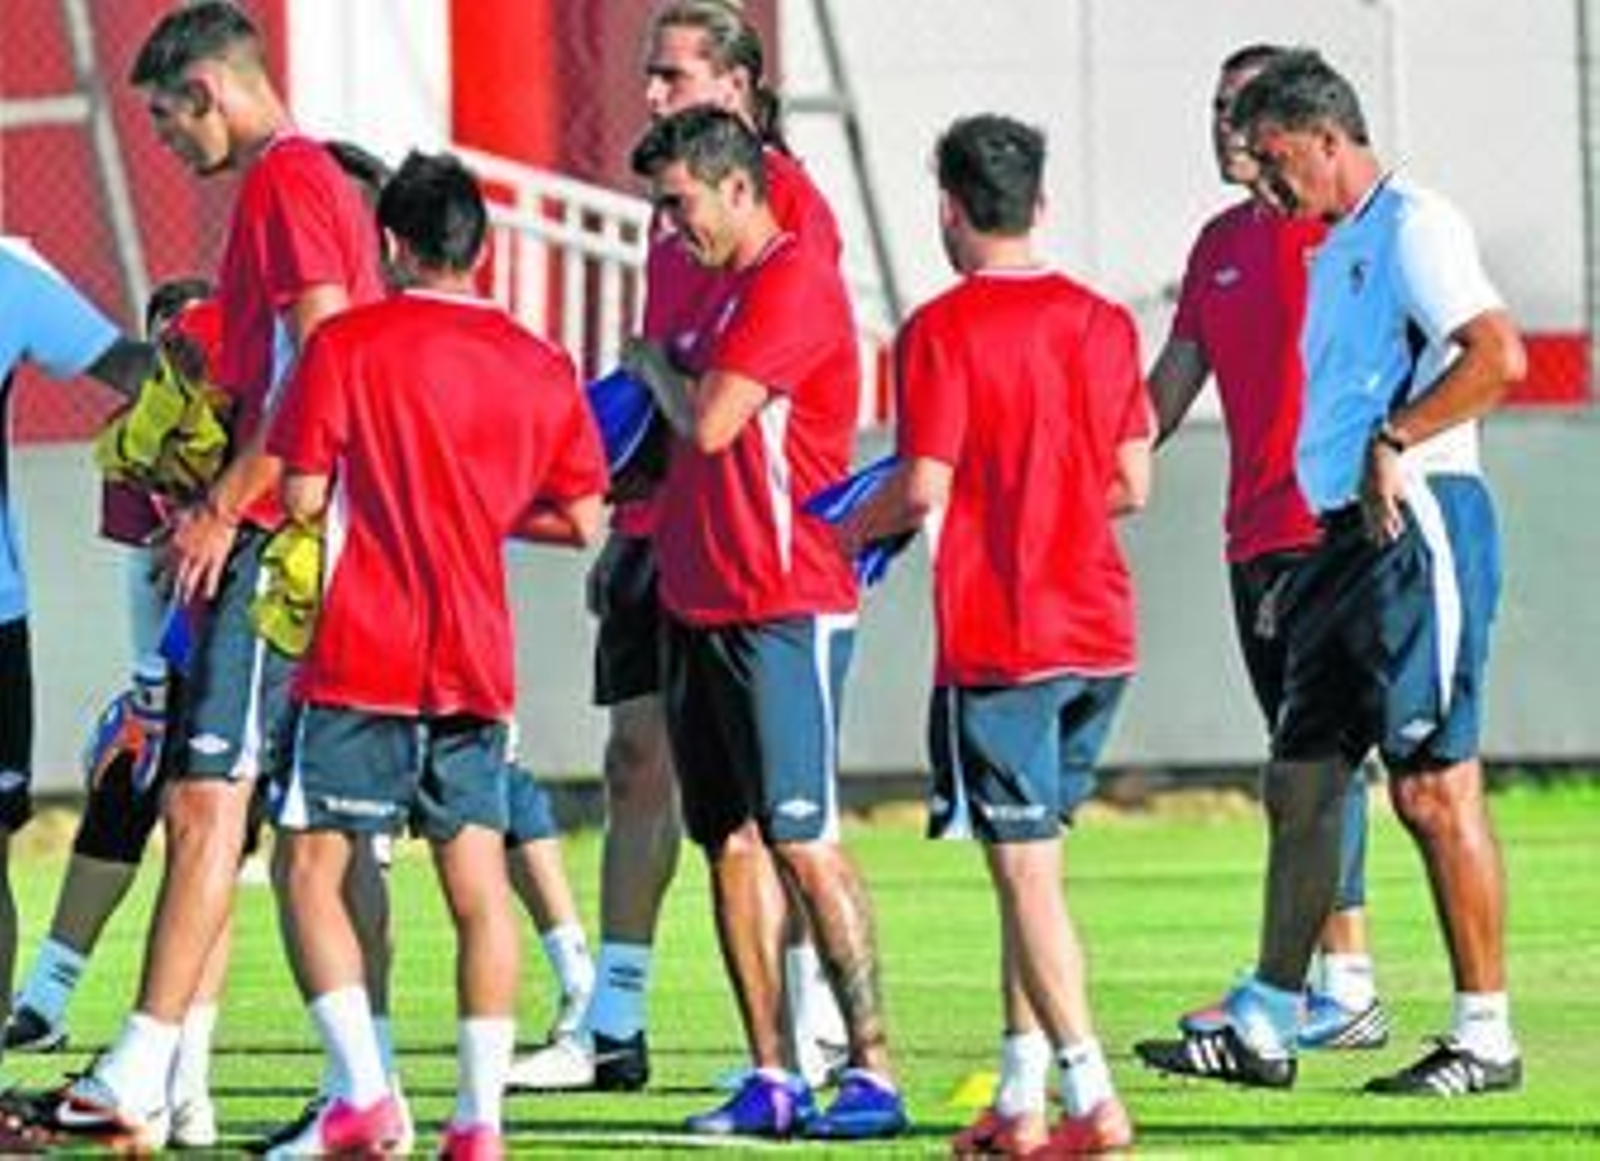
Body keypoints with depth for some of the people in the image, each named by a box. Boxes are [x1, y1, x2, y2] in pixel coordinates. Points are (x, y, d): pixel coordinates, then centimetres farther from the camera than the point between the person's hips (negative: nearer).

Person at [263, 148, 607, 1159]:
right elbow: (581, 520, 11)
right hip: (477, 664, 4)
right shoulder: (540, 366, 6)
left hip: (362, 659, -4)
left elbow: (303, 497, -6)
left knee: (311, 869, 4)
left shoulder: (347, 345, -5)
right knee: (479, 887, 5)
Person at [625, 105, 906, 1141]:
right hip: (702, 606, 9)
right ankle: (771, 1080, 9)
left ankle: (874, 1072, -9)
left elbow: (709, 423, -17)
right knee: (731, 842, 7)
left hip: (785, 609, -9)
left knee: (801, 839, -11)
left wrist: (653, 363, 1)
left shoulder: (795, 283, -11)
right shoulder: (734, 290, 19)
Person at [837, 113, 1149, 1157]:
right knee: (1032, 859, 15)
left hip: (997, 637, -6)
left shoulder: (942, 329, -10)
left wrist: (853, 530, 5)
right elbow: (1132, 486, 9)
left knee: (1028, 873, -3)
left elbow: (924, 488, -14)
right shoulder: (1104, 322, 7)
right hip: (1101, 633, 6)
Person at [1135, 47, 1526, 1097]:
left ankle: (1487, 1038, -3)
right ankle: (1264, 1028, 14)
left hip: (1418, 528, -10)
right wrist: (1307, 568, 23)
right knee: (1300, 782, 10)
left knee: (1435, 788, -8)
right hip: (1351, 535, 10)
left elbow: (1499, 356, -23)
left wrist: (1394, 445, -22)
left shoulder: (1414, 227, -10)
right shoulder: (1336, 248, 20)